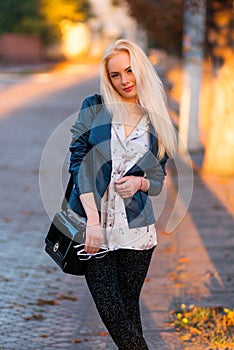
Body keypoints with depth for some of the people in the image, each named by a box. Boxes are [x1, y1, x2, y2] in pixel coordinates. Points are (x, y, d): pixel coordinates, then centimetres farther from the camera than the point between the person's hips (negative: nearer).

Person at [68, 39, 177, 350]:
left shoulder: (157, 122, 8)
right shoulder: (95, 107, 2)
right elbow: (77, 161, -5)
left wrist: (140, 182, -9)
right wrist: (93, 219, -14)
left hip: (136, 228, 1)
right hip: (93, 223, -1)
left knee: (129, 307, 5)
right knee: (110, 309, -4)